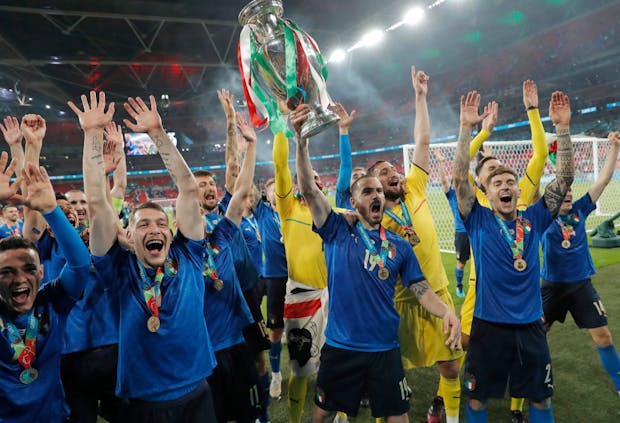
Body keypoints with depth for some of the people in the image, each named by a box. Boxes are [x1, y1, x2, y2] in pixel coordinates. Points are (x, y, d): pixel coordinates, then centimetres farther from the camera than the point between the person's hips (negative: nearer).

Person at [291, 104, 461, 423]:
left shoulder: (399, 245, 3)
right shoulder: (338, 232, -3)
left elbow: (421, 289, 2)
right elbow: (308, 190, -14)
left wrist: (446, 312, -20)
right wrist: (301, 140, -25)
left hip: (385, 349, 1)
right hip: (340, 347, -1)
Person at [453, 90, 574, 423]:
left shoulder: (534, 220, 1)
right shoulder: (478, 221, -5)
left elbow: (564, 178, -3)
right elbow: (459, 179, -16)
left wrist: (562, 128, -11)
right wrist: (466, 128, -22)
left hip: (530, 326, 3)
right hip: (488, 325, -2)